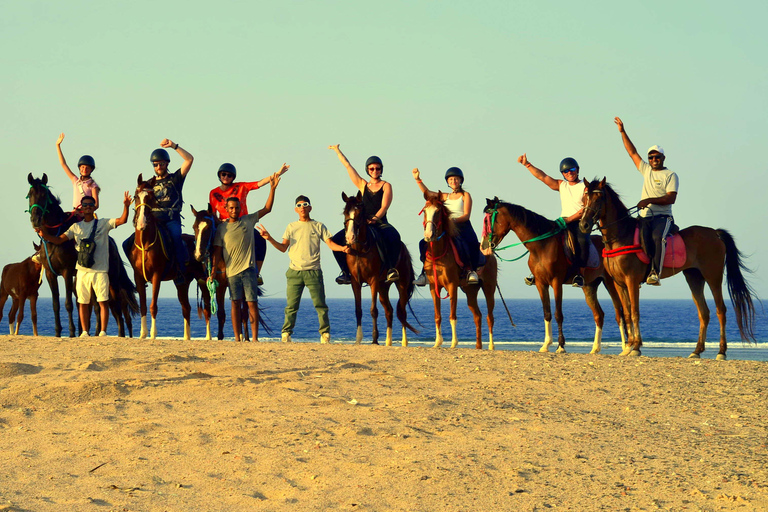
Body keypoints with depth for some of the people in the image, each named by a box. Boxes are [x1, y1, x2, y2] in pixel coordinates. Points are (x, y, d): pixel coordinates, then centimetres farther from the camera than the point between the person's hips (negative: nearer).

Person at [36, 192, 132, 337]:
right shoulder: (76, 227, 11)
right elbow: (59, 239, 7)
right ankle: (85, 332, 11)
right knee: (83, 302, 5)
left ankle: (103, 331, -1)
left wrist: (126, 206, -23)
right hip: (82, 269, 3)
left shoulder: (104, 223, 5)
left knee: (103, 301, -5)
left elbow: (122, 221, -6)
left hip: (100, 269, -2)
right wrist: (44, 235, -11)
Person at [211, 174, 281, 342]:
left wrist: (272, 188, 1)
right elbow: (217, 252, 6)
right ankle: (237, 338, 4)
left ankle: (255, 338, -3)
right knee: (235, 303, 1)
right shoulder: (221, 228, 7)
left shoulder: (248, 220, 8)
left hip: (249, 269, 0)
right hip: (232, 271, 0)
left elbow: (267, 208, 10)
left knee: (252, 303, -4)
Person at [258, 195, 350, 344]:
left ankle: (325, 333, 3)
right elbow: (283, 247, 10)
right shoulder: (291, 227, 14)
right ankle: (286, 333, 4)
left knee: (320, 305, -3)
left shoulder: (318, 226, 9)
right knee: (291, 306, -1)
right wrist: (269, 239, -5)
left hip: (313, 272, -1)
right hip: (294, 271, 1)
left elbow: (330, 243, 4)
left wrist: (342, 248, -16)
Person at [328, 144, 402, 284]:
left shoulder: (386, 186, 7)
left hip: (380, 223, -4)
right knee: (337, 239, -14)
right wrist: (337, 151, 23)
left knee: (393, 237, -38)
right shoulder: (363, 185, 17)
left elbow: (384, 206, -6)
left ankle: (391, 269, -35)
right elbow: (348, 166, 20)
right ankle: (346, 272, -7)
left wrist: (375, 218, -22)